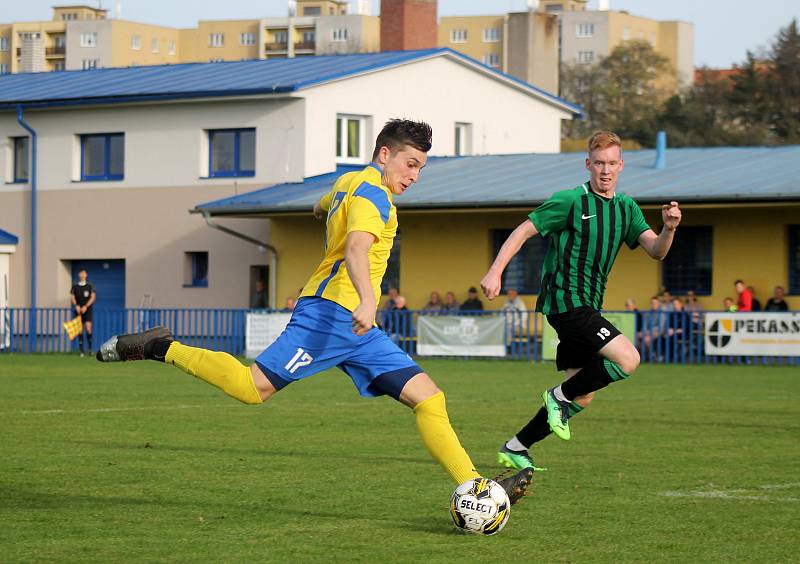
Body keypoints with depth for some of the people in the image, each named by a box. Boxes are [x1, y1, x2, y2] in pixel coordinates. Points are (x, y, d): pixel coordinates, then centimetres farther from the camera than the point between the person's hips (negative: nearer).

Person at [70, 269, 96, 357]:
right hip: (78, 310, 2)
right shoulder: (75, 286, 9)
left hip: (87, 309, -2)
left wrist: (86, 306, -15)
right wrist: (76, 306, -13)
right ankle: (81, 351, 3)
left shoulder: (90, 286, 3)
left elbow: (93, 297, -3)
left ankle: (90, 346, -2)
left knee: (88, 328, -18)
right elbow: (72, 297, 6)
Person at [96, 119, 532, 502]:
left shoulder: (349, 182, 23)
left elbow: (321, 209, 46)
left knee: (427, 397, -1)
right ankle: (162, 349, -1)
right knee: (254, 387, -17)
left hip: (356, 329, 10)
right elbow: (356, 250, -27)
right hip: (331, 311, -10)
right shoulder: (372, 191, -8)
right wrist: (367, 300, -41)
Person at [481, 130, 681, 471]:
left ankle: (515, 447, 17)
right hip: (565, 301, -8)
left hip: (588, 308, 8)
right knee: (628, 359, -21)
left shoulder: (627, 209, 12)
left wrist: (669, 229, -18)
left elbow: (656, 251, 4)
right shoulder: (571, 201, -8)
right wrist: (495, 272, -16)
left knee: (583, 396, 9)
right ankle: (560, 395, -3)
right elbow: (524, 230, -6)